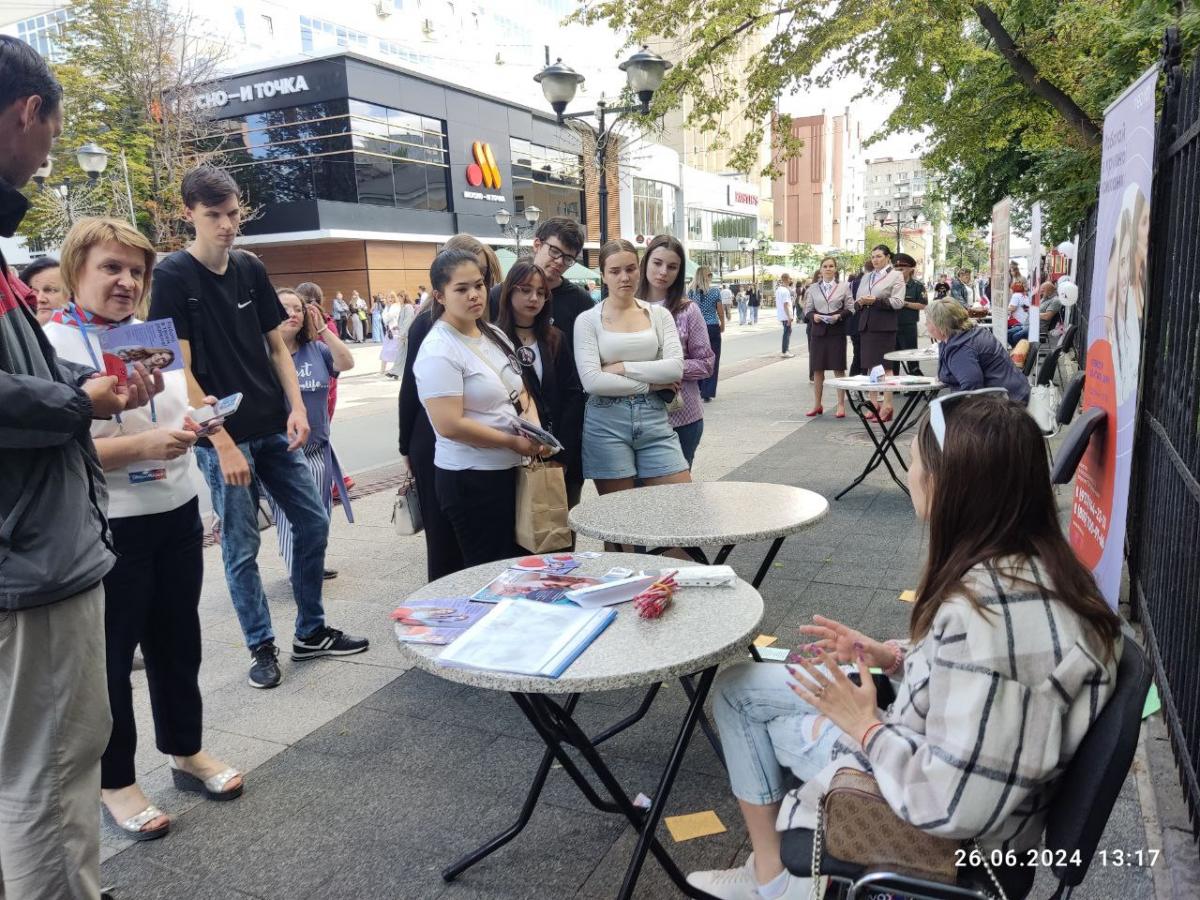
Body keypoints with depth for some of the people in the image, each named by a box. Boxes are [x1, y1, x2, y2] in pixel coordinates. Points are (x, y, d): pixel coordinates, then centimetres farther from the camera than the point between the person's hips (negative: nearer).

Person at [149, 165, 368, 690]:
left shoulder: (251, 269, 6)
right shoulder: (173, 277, -9)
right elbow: (181, 371, -12)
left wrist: (297, 408, -4)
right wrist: (223, 445, -16)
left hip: (274, 429, 6)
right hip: (221, 436, -5)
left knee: (313, 523, 9)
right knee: (240, 547, 4)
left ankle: (311, 632, 24)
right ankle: (262, 647, 21)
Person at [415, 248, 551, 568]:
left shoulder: (494, 335, 8)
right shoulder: (438, 351, -16)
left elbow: (521, 392, 16)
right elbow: (450, 426, -22)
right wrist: (513, 441, -15)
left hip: (511, 470, 8)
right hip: (470, 479, -8)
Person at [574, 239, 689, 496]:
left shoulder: (659, 315, 8)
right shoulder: (587, 320, 0)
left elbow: (675, 368, -5)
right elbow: (592, 381, -12)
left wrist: (622, 367, -10)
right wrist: (650, 385, -8)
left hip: (655, 419, 2)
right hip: (607, 423, -2)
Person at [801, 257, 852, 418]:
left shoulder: (844, 286, 5)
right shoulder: (813, 288, 9)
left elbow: (850, 308, 2)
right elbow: (808, 310, 7)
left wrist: (839, 316, -16)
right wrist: (813, 316, -14)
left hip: (837, 331, -2)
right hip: (818, 331, 2)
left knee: (838, 368, 0)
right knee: (817, 369, 6)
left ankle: (841, 405, 6)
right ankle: (817, 404, 17)